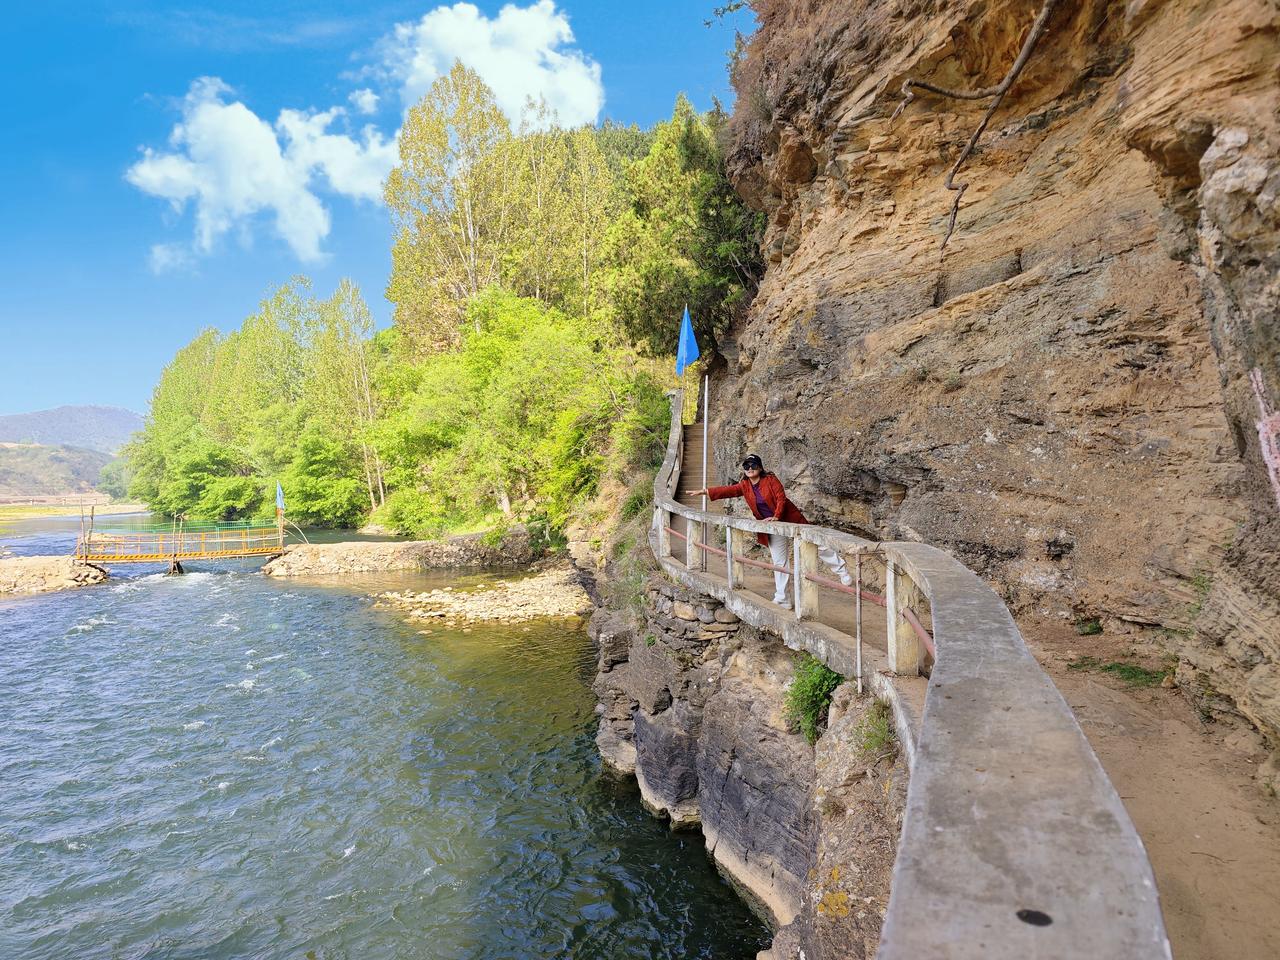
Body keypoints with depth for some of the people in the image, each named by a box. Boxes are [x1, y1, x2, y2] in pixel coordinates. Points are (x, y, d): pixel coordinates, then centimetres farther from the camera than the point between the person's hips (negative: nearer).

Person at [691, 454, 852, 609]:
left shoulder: (771, 479, -13)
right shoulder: (744, 486, 0)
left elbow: (781, 498, -18)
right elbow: (727, 490, -3)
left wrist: (776, 517, -28)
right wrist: (705, 491, -9)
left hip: (789, 518, -4)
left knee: (815, 546, 2)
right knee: (779, 563, 7)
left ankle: (841, 570, 22)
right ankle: (782, 600, 13)